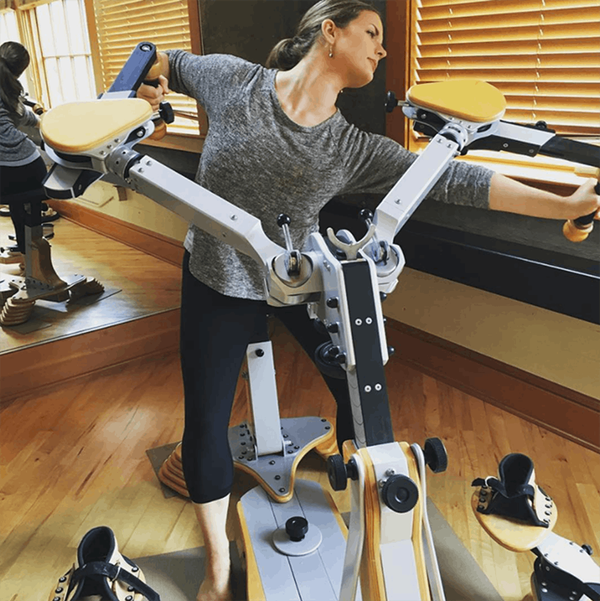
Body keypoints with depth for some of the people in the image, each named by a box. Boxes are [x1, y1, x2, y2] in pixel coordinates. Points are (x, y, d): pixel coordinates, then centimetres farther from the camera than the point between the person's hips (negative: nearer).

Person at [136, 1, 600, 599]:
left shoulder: (354, 149, -10)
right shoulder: (232, 80, -12)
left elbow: (452, 180, -14)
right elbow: (172, 64, 10)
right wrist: (149, 85, -14)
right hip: (218, 283, -1)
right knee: (205, 421, 1)